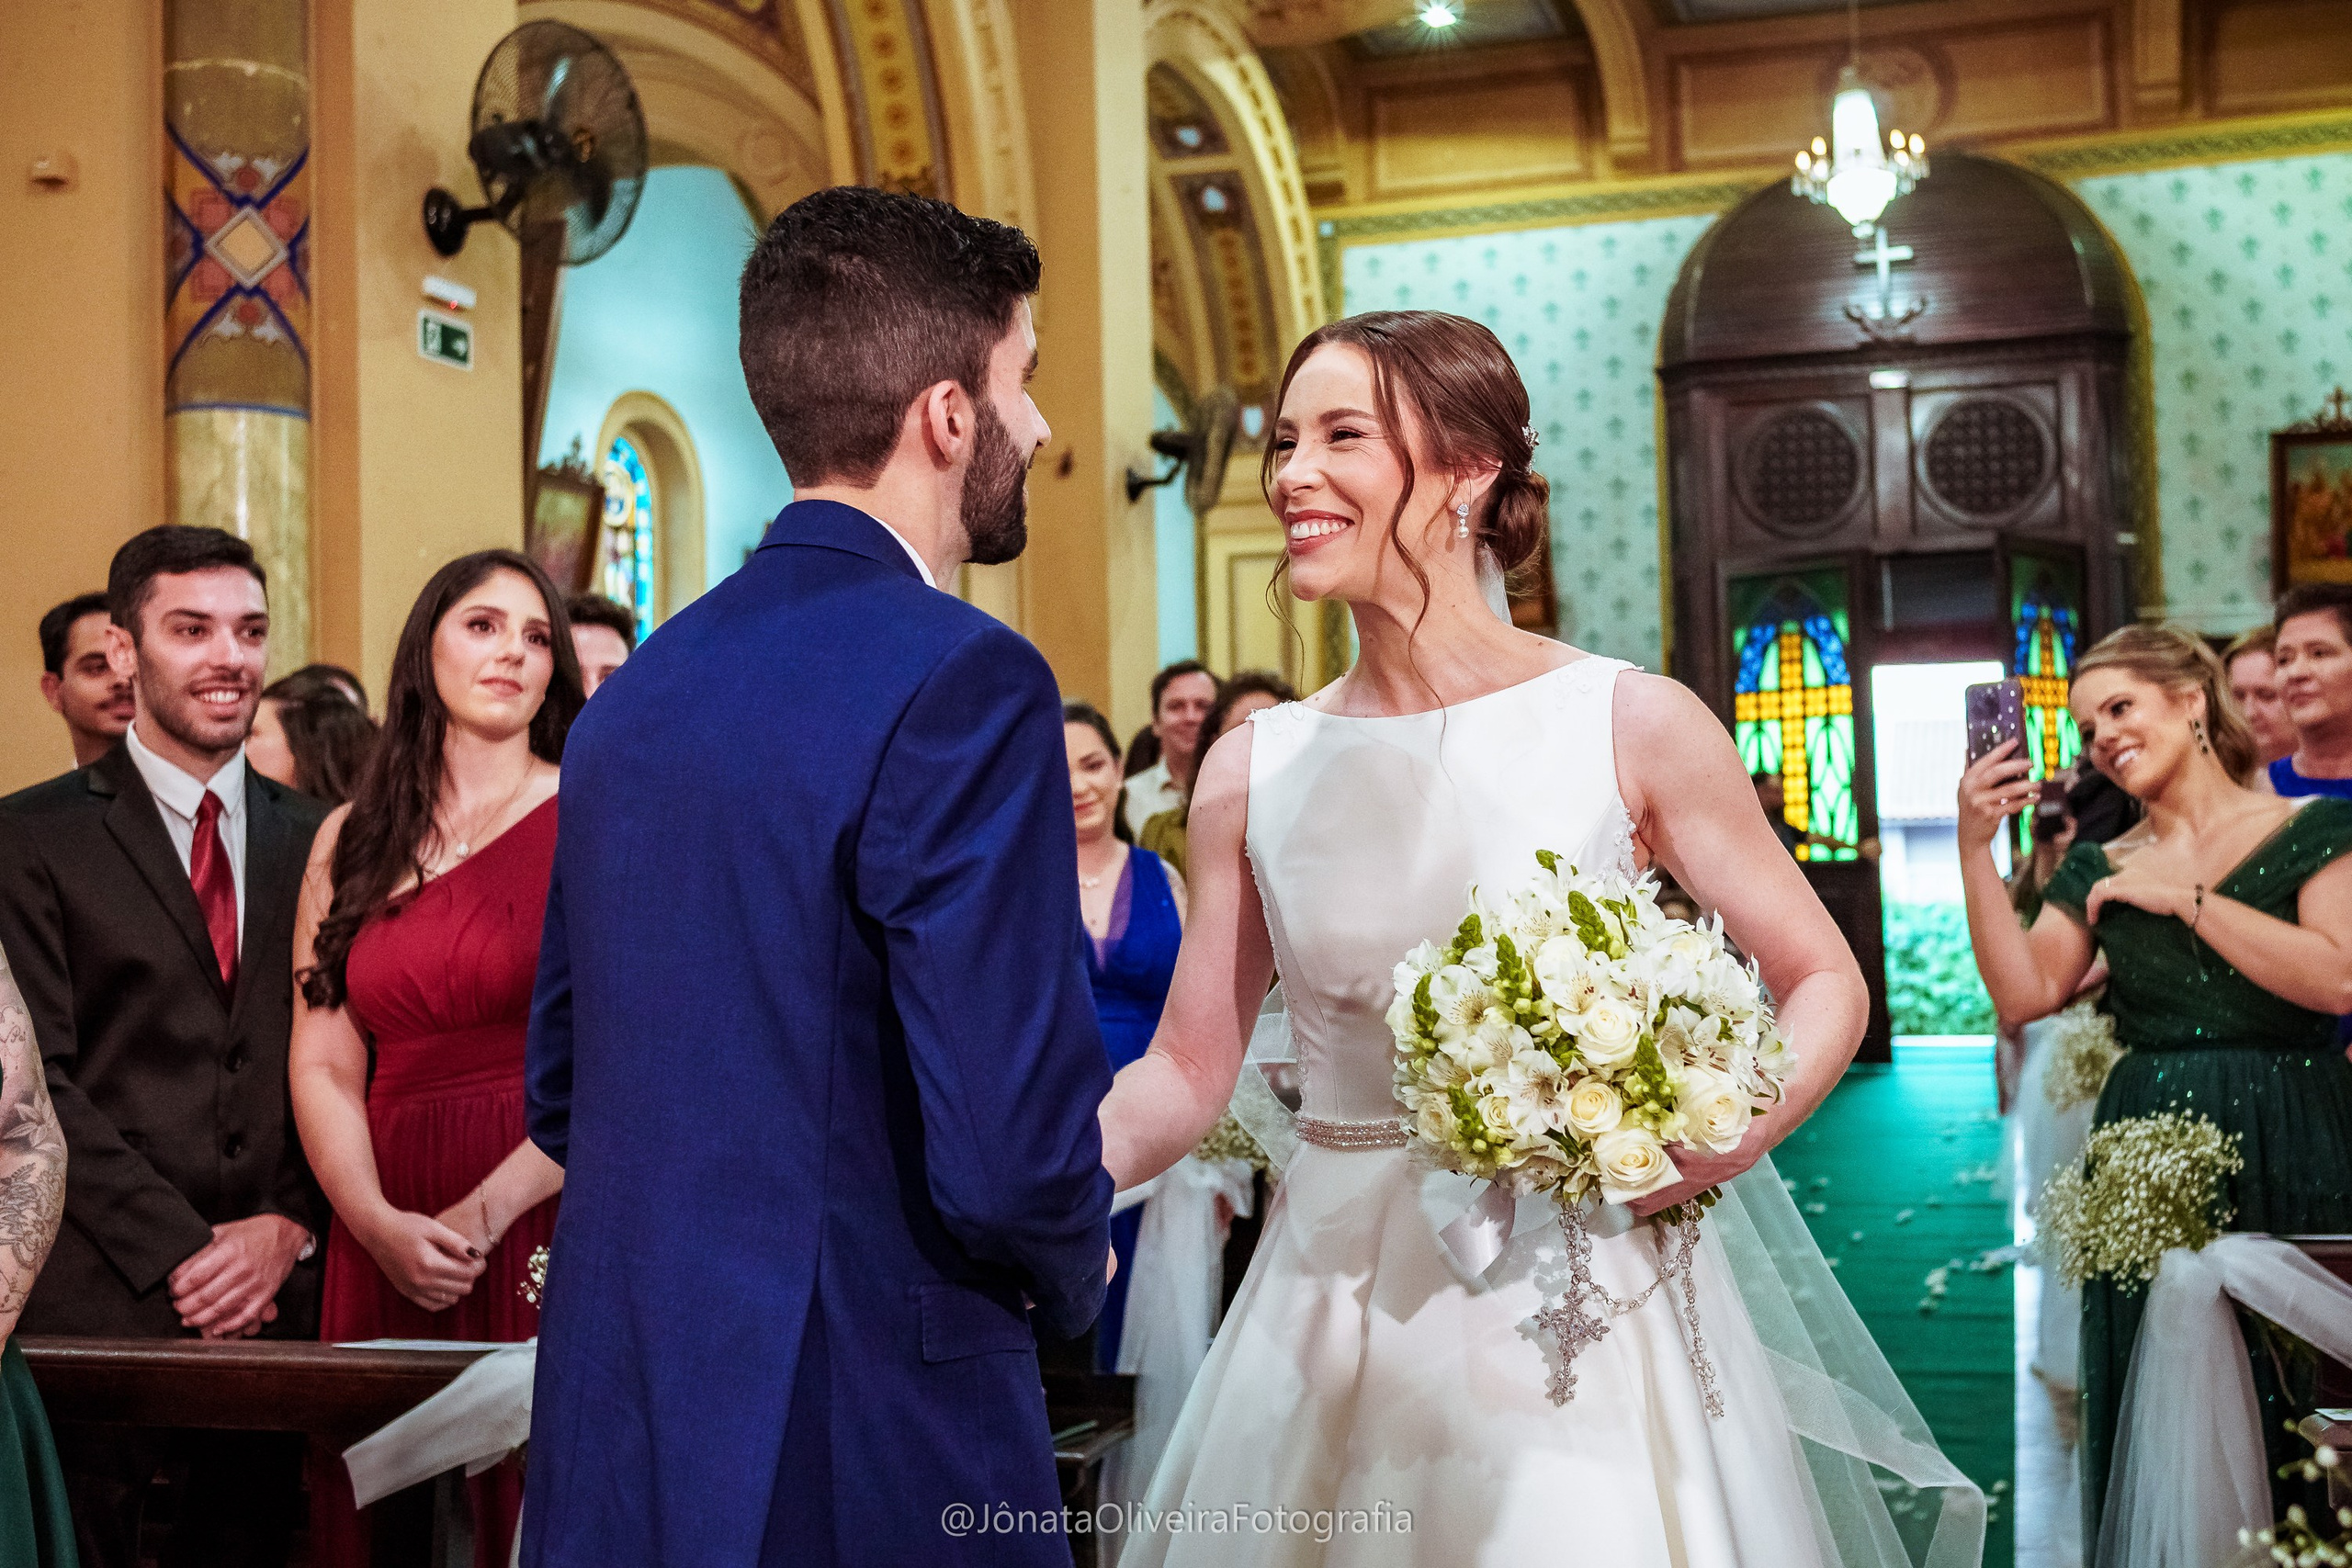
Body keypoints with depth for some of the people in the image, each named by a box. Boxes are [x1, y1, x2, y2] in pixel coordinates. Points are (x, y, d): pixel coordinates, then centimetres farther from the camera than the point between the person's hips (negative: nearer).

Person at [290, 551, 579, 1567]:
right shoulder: (351, 841, 11)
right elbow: (323, 1066, 6)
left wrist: (486, 1210, -13)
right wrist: (380, 1224, -9)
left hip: (551, 1225, -3)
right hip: (386, 1243, 3)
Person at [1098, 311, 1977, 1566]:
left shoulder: (1630, 727, -7)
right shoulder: (1251, 771, 1)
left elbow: (1825, 980, 0)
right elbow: (1188, 1069, 4)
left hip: (1573, 1303, -2)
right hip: (1333, 1311, 3)